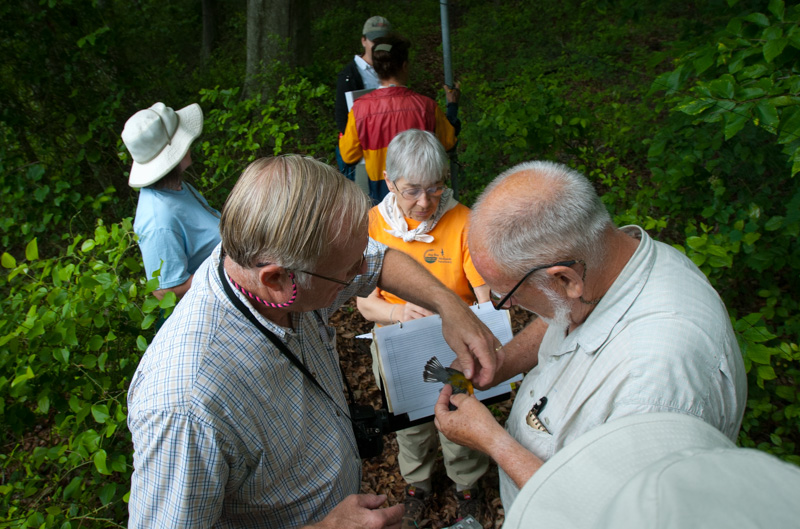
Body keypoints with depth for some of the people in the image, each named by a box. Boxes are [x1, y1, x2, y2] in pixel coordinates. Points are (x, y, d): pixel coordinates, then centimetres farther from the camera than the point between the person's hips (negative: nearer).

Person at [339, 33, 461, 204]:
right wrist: (452, 105, 20)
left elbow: (348, 156, -2)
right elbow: (448, 142, 6)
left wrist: (343, 134, 18)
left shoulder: (359, 108, -11)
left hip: (379, 192, 0)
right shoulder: (425, 105, -11)